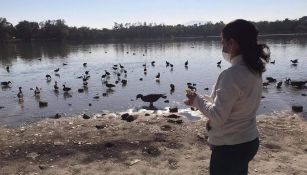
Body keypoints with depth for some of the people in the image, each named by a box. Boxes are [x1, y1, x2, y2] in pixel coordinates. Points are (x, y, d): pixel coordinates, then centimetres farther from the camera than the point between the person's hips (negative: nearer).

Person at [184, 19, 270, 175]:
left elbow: (217, 116, -23)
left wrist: (197, 100, -10)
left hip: (229, 147, -8)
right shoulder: (254, 71, 0)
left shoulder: (231, 75, -27)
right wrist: (204, 100, 6)